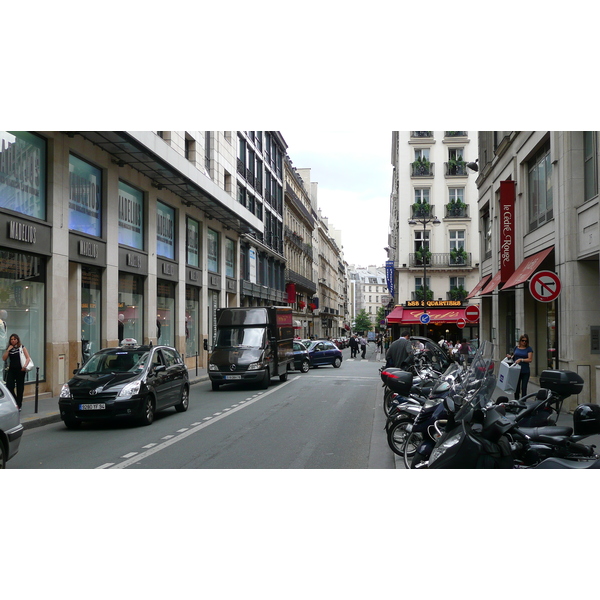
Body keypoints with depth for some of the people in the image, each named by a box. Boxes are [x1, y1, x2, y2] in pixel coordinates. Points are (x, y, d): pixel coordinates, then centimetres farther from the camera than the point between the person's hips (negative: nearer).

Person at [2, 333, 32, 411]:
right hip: (11, 370, 3)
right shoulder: (9, 349, 12)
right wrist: (8, 350, -6)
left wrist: (25, 366, -17)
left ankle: (19, 405, 11)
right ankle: (16, 403, 14)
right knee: (9, 387, -6)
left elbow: (28, 358, -3)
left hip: (20, 370, -3)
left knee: (20, 388, 2)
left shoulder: (22, 347, 1)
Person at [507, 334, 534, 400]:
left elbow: (530, 360, -10)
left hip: (525, 372, -3)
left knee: (524, 388, -1)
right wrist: (510, 356, -1)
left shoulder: (529, 349, -2)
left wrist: (521, 360, -23)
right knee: (516, 388, 7)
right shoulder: (516, 348, 9)